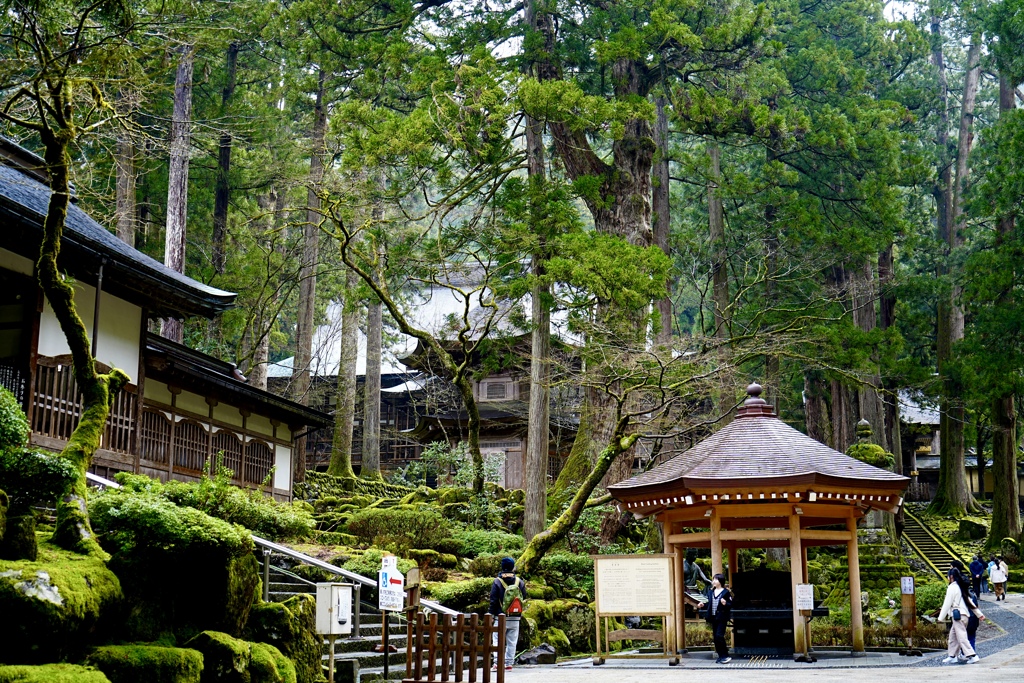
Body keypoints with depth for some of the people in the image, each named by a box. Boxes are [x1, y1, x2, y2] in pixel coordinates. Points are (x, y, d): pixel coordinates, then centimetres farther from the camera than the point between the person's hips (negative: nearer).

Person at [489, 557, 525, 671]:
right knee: (512, 642, 8)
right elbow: (524, 599, 10)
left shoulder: (497, 582, -6)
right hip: (515, 618, 3)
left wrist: (492, 613, 4)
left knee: (498, 640, 0)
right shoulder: (520, 582, 2)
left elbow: (493, 600, -4)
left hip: (501, 616, -3)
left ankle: (497, 663, -10)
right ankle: (508, 664, 7)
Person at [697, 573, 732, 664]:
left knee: (719, 636, -14)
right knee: (715, 637, 8)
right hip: (713, 617, 7)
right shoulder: (711, 591, 12)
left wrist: (725, 604, -26)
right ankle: (721, 656, 16)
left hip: (722, 618, -7)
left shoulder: (725, 592, -6)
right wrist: (702, 605, 5)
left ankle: (725, 656, -5)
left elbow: (731, 604, -6)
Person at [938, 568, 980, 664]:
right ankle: (952, 656, 19)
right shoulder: (961, 586, 16)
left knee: (961, 637, -11)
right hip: (964, 614, 9)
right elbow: (969, 601, 20)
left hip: (957, 615, -9)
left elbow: (947, 603, -12)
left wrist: (941, 618, -7)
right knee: (953, 636, 15)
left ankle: (972, 656, -17)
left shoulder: (952, 587, -10)